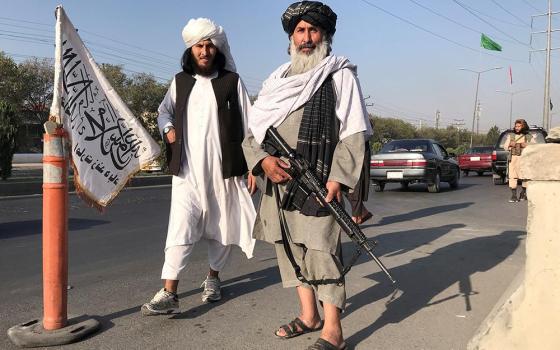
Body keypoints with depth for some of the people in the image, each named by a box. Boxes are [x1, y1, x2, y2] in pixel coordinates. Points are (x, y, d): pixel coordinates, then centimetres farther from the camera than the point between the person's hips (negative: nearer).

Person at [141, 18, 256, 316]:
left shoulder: (231, 81, 2)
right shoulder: (180, 81, 10)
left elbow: (248, 125, 2)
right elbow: (164, 111, 24)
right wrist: (168, 128, 1)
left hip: (223, 170, -1)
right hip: (187, 171, 1)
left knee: (221, 228, 10)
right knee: (180, 228, -8)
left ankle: (213, 277, 31)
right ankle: (169, 293, -7)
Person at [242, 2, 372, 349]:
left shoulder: (340, 75, 2)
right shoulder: (277, 80, 17)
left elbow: (354, 132, -6)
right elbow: (252, 130, 14)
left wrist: (337, 178, -18)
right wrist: (263, 158, -7)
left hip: (317, 181, -6)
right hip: (278, 181, 6)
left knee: (320, 248, -8)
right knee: (289, 246, 11)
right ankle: (308, 314, 27)